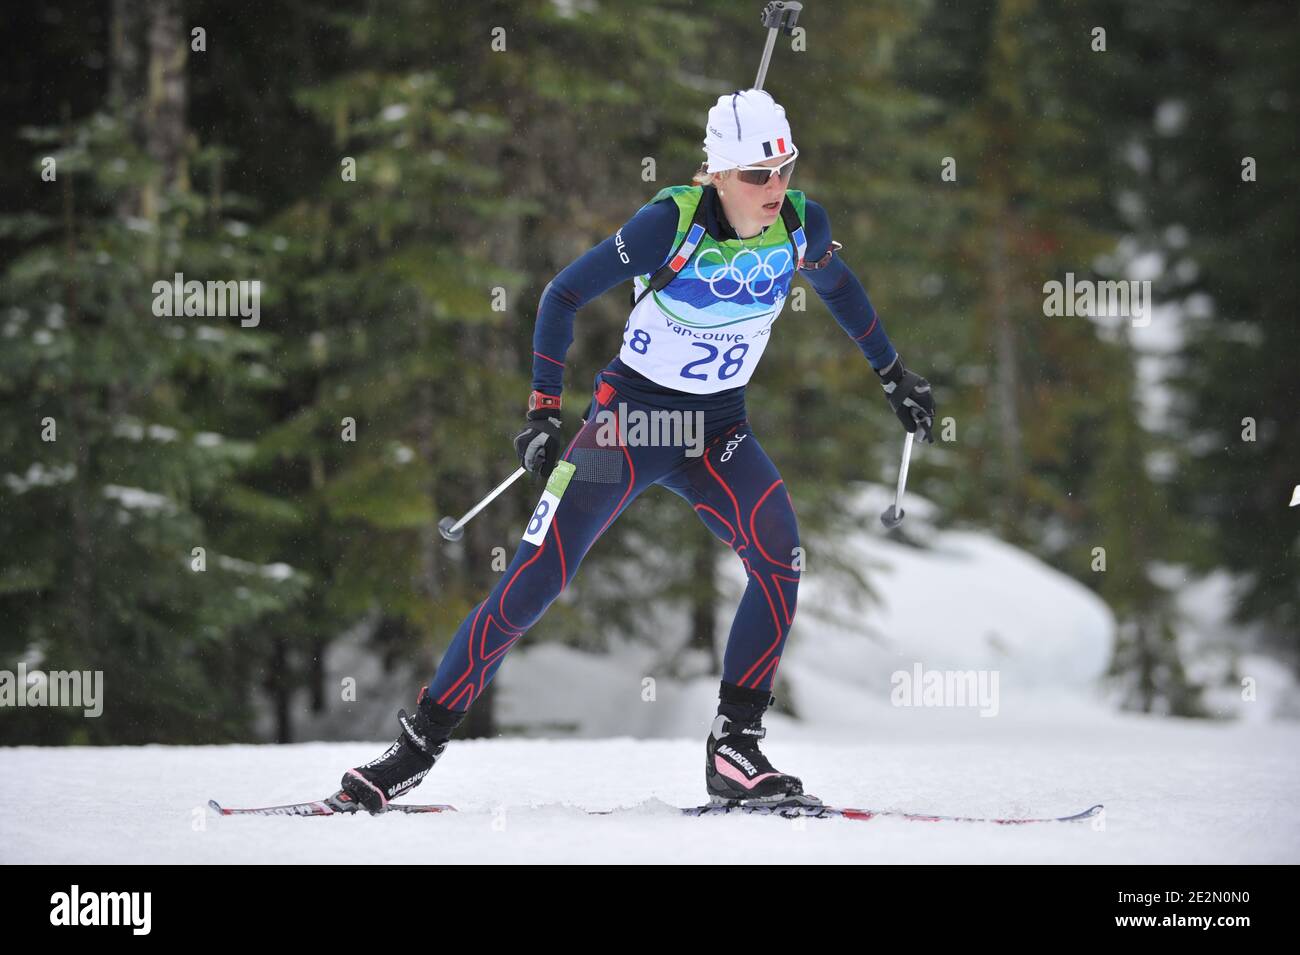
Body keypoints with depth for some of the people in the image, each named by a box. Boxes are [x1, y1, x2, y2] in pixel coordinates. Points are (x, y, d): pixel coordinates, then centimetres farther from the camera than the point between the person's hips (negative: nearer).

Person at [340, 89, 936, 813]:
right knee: (532, 585, -9)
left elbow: (839, 286, 15)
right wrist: (545, 411, -14)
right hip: (629, 414, -3)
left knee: (779, 552, -25)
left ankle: (735, 752, -19)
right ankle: (420, 745, 4)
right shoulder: (671, 224, -22)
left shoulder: (802, 223, -10)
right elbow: (563, 296, -12)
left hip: (718, 430, 3)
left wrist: (894, 374, 23)